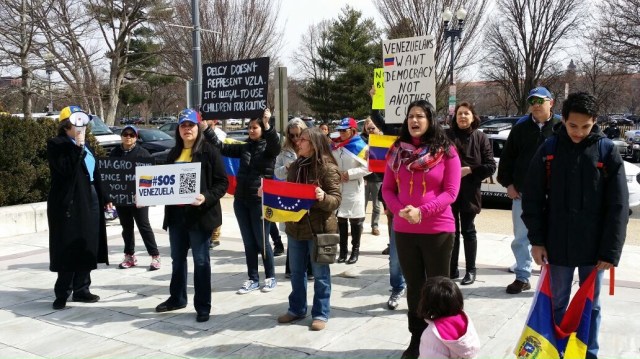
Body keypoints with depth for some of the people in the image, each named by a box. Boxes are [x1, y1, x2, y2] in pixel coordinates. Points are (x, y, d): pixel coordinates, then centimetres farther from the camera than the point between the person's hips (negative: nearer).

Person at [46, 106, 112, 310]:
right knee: (68, 249, -3)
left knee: (87, 247, 8)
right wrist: (78, 147, -21)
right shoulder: (56, 145, -5)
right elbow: (66, 169, -21)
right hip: (69, 203, -7)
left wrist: (104, 198, 16)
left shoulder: (85, 145, 17)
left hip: (90, 201, 7)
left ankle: (81, 290, 18)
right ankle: (62, 294, 7)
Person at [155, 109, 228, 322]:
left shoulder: (209, 152, -7)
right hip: (176, 214, 6)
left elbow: (222, 183, -11)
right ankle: (177, 298, 34)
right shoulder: (174, 154, 12)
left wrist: (206, 198, -25)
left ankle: (203, 306, 13)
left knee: (201, 260, 3)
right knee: (177, 258, 17)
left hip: (199, 214, -6)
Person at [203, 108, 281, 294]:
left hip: (260, 200, -5)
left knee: (261, 241, 2)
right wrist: (206, 129, 0)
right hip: (241, 200, 5)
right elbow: (221, 147, 10)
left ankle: (270, 277, 19)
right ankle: (253, 279, 21)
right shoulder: (244, 147, 11)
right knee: (248, 242, 10)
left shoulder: (268, 147, -3)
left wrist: (267, 125, -42)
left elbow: (276, 144, -25)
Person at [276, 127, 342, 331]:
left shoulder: (327, 168, -12)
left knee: (320, 274, 5)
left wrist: (323, 197, -34)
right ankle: (296, 309, 30)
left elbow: (336, 199, -15)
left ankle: (321, 314, 17)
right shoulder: (295, 166, 8)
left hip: (319, 228, -6)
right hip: (295, 226, 7)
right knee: (296, 272, 16)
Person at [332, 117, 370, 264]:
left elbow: (368, 167, -13)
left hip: (354, 189, -5)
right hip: (337, 188, 5)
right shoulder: (334, 145, 6)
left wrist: (350, 173, -17)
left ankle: (355, 251, 15)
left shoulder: (360, 146, -9)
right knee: (341, 219, 12)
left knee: (355, 220, 5)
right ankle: (343, 250, 23)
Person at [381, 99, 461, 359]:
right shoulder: (396, 151, 4)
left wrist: (421, 211, -20)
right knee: (414, 285, 15)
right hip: (403, 230, 3)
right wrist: (400, 210, -14)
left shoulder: (446, 152, -6)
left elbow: (450, 192, -9)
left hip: (438, 230, -3)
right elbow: (387, 189, 5)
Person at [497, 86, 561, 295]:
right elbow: (506, 158, 10)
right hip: (522, 193, 3)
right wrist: (508, 183, 2)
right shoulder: (520, 129, 8)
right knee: (521, 238, 9)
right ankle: (522, 277, 21)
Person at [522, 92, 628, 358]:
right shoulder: (549, 150, -4)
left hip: (594, 248, 0)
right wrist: (536, 240, -5)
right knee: (557, 304, 13)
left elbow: (618, 206, -6)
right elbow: (533, 199, 0)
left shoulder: (607, 152, -6)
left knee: (591, 305, 14)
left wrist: (611, 251, -9)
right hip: (557, 245, 1)